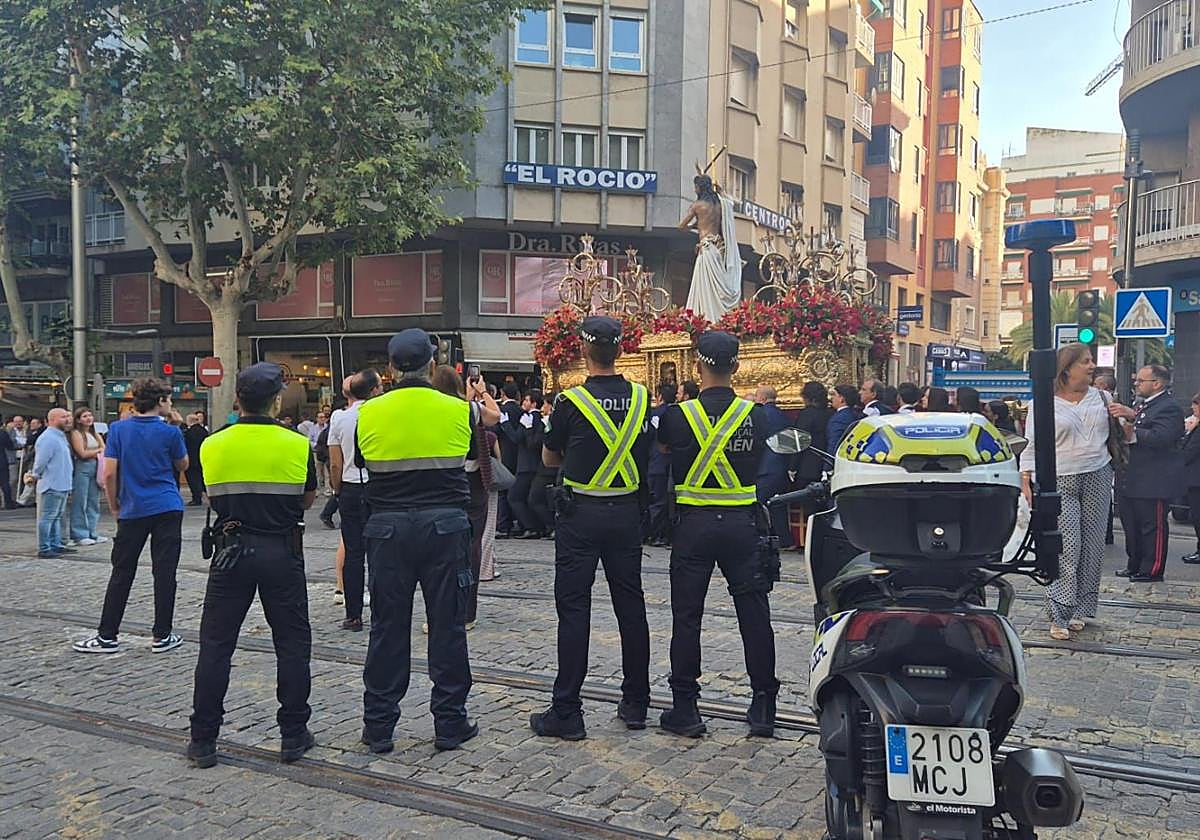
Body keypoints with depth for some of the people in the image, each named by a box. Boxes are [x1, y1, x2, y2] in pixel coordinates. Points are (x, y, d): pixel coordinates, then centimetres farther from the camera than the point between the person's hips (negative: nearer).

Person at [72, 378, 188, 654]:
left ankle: (107, 636, 12)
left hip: (132, 510, 2)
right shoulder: (170, 432, -6)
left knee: (122, 573, 9)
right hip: (167, 509, -2)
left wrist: (114, 506, 10)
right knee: (164, 573, 2)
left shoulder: (118, 429, 0)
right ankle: (162, 636, 6)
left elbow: (109, 473, -2)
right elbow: (183, 465, 11)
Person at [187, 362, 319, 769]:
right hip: (282, 552, -1)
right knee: (292, 643, 9)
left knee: (215, 645, 9)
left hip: (231, 549, 1)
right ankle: (293, 735, 14)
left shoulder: (212, 445, -2)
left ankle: (203, 741, 13)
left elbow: (212, 499, 9)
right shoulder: (298, 445, -6)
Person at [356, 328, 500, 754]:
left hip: (387, 527, 1)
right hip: (445, 526, -1)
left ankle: (378, 726, 17)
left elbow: (362, 463, 9)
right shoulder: (458, 410, -3)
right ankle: (450, 723, 15)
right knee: (447, 626, 8)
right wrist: (482, 398, 38)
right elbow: (492, 417, 18)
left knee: (387, 627, 9)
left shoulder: (368, 413, -2)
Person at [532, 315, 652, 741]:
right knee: (630, 606, 12)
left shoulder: (571, 401, -12)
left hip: (581, 513, -4)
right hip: (627, 511, 4)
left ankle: (566, 712, 4)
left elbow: (549, 458, 3)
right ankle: (635, 704, 21)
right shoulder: (640, 398, 0)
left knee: (574, 609, 0)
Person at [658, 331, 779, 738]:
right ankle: (763, 707, 16)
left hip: (695, 525, -2)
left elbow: (662, 447, 12)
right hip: (742, 524, 2)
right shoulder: (756, 415, -2)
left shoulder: (678, 415, -8)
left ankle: (685, 709, 11)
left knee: (687, 617, 6)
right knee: (754, 615, 9)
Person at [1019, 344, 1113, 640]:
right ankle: (1059, 615, -7)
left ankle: (1080, 610, 16)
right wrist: (1026, 481, -6)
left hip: (1098, 477, 4)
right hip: (1059, 482, -4)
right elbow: (1031, 446, 1)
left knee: (1092, 545, 5)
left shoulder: (1101, 398, 12)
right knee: (1066, 548, -11)